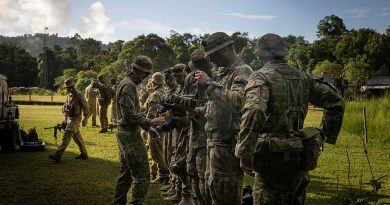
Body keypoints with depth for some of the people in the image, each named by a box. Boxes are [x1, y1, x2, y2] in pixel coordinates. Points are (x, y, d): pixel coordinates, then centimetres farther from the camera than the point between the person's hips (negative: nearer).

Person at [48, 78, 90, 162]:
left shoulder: (79, 95, -15)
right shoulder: (69, 95, 10)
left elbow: (86, 107, -12)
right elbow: (66, 106, 22)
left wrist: (85, 119, -11)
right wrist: (66, 117, 19)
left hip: (75, 119, -9)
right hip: (70, 118, 9)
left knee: (66, 137, -12)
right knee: (77, 137, 15)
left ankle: (58, 155, -13)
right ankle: (84, 154, 25)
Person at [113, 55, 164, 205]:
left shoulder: (127, 83, 17)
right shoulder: (129, 85, -15)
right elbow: (129, 114, -23)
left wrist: (147, 127, 14)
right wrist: (150, 122, -18)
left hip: (125, 133, 10)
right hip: (130, 134, -10)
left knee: (126, 171, 16)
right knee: (142, 173, -7)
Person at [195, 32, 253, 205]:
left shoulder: (243, 71, -12)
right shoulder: (224, 72, 17)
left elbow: (237, 101, -30)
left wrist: (209, 84, -24)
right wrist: (196, 110, 19)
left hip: (227, 143, -10)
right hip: (215, 139, 10)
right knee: (213, 186, 19)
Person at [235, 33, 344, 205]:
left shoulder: (261, 77, -11)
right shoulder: (302, 77, 10)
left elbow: (254, 113, -29)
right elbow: (335, 102, 13)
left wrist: (245, 156, -24)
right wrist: (327, 135, 17)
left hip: (274, 158, -7)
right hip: (300, 158, 7)